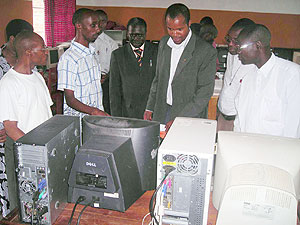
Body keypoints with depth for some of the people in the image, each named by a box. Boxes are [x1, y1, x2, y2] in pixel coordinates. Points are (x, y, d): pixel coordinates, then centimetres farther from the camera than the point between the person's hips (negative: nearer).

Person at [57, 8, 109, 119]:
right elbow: (70, 100, -14)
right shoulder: (68, 58, -13)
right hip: (77, 120, -7)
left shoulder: (92, 53, 13)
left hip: (96, 118, 7)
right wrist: (95, 111, -26)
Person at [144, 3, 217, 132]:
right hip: (161, 113, 5)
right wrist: (150, 108, 11)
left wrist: (179, 119, -20)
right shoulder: (163, 43, 7)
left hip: (189, 117, -5)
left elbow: (205, 93, -15)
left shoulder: (207, 52, -13)